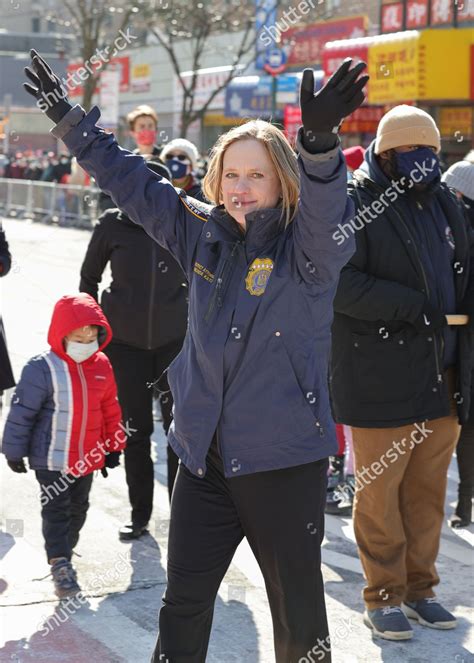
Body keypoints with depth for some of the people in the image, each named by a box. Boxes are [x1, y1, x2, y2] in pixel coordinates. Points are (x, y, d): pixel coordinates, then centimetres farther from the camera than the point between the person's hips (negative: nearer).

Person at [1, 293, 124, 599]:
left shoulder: (101, 366, -2)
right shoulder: (43, 368, -18)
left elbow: (110, 409, 9)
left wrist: (114, 446, 13)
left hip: (87, 456, 6)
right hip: (52, 459, -6)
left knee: (79, 507, 19)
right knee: (57, 510, -3)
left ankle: (65, 552, 38)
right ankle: (61, 565, 1)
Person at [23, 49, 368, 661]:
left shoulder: (309, 247, -9)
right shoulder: (203, 233, 6)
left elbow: (325, 208, -31)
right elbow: (130, 180, 14)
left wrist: (319, 142, -51)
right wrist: (68, 118, 15)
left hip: (284, 460, -5)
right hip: (204, 456, 5)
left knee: (298, 610, 8)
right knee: (183, 603, 14)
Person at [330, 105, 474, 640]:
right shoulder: (354, 203, -7)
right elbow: (337, 281, -19)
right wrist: (407, 305, -22)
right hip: (378, 378, -6)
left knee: (428, 488, 12)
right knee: (380, 489, 2)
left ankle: (419, 587, 25)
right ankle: (384, 595, 15)